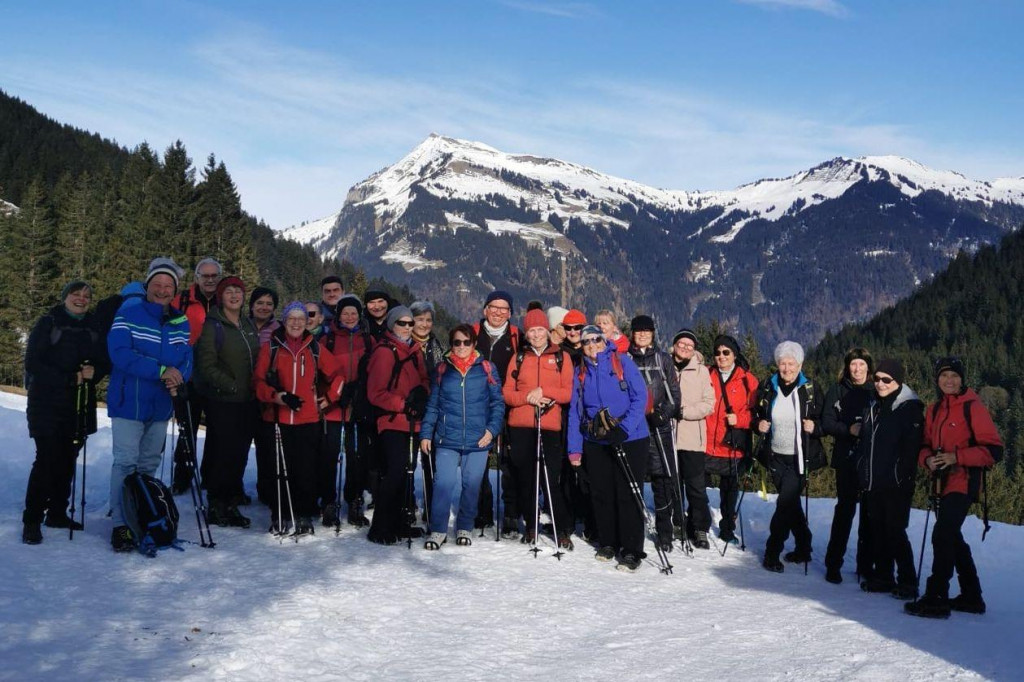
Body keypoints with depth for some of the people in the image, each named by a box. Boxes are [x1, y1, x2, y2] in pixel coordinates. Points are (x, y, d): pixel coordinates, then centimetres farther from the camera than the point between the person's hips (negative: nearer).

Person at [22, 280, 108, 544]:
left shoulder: (93, 327, 10)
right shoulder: (48, 323, -1)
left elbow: (104, 362, 11)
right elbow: (32, 363, -7)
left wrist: (94, 372, -12)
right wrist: (69, 379, -16)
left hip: (80, 406, 4)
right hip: (47, 404, -4)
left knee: (68, 460, 7)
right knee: (47, 459, -9)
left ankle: (57, 513, 19)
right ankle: (32, 520, -2)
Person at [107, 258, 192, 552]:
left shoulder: (181, 322, 9)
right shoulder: (128, 315, -7)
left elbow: (187, 357, 4)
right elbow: (121, 353, -19)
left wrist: (178, 379, -18)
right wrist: (161, 371, -25)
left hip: (161, 406, 5)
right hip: (129, 403, -5)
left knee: (149, 464, 13)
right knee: (126, 463, -7)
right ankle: (120, 524, -2)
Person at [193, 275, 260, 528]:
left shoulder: (249, 325, 15)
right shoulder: (212, 326, -7)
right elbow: (207, 366, -12)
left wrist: (256, 388, 10)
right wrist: (232, 386, -15)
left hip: (247, 402, 6)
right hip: (222, 402, -6)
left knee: (239, 455, 9)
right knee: (223, 454, -4)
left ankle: (231, 504, 19)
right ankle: (216, 506, 9)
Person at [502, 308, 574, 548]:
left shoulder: (561, 357, 8)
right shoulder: (519, 357, 12)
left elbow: (569, 393, 1)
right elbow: (507, 393, 8)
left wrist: (543, 391, -13)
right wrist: (527, 397, -10)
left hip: (550, 427, -2)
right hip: (520, 427, 2)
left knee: (551, 480, -7)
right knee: (525, 479, 6)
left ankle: (563, 530, 5)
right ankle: (531, 526, 21)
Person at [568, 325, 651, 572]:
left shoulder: (622, 362, -3)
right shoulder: (580, 372, 10)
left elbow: (640, 397, -8)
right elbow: (575, 411, 11)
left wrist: (625, 429, -18)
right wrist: (574, 448, 5)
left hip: (629, 440, -4)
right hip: (595, 442, 5)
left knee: (627, 495, -4)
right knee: (601, 494, 10)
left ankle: (632, 551, 4)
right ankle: (608, 544, 26)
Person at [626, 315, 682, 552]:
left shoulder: (662, 359, 11)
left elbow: (674, 391, 9)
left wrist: (664, 412, -7)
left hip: (658, 426, 0)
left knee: (662, 475, -4)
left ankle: (664, 530, 4)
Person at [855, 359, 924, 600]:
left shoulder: (910, 408, -8)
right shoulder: (874, 406, 14)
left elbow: (911, 448, -14)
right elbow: (863, 443, 19)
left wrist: (902, 477, -18)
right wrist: (863, 474, 13)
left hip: (897, 485, -7)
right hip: (874, 484, 7)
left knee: (895, 532, -5)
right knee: (878, 531, 11)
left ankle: (907, 582, 6)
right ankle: (882, 577, 21)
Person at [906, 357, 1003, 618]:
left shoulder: (973, 407, -8)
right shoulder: (934, 410, 13)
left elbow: (993, 450, -12)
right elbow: (924, 445, 17)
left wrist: (956, 457, -20)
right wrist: (927, 459, -5)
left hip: (964, 482, -8)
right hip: (944, 483, 8)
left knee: (942, 536, -14)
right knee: (952, 538, 16)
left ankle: (936, 599, -9)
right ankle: (971, 596, 30)